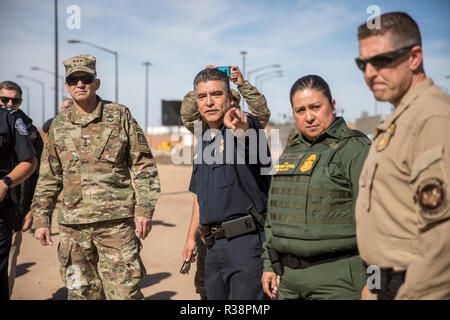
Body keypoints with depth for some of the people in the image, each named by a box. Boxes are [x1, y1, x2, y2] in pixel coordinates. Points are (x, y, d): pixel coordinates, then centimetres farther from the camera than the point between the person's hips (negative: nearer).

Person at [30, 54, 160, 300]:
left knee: (124, 292, -3)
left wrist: (144, 209, -6)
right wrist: (40, 218, 11)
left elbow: (143, 166, 2)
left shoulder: (120, 116, 2)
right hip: (72, 224, 4)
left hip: (117, 221, -3)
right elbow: (48, 176, 16)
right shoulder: (59, 125, 10)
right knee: (80, 291, 11)